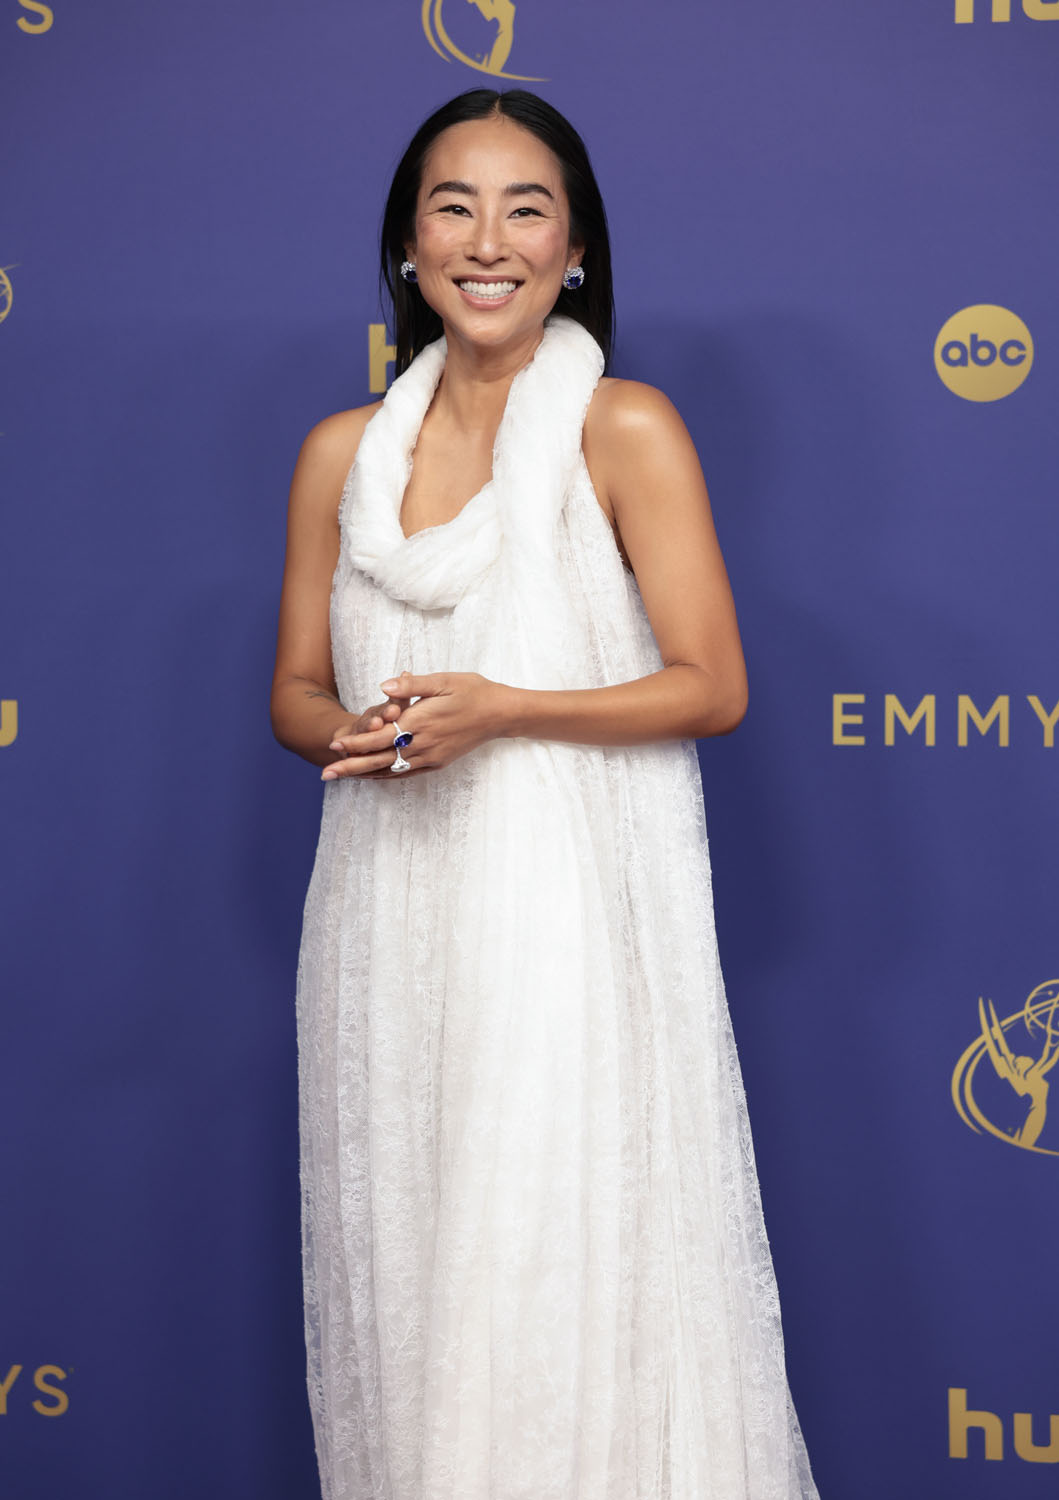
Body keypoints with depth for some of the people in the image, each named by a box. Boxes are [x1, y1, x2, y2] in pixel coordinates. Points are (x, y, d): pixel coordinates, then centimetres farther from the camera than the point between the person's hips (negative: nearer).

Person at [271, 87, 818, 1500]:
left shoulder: (626, 431, -5)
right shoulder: (341, 452, 8)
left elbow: (711, 687, -6)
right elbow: (297, 692, 13)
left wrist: (498, 711, -16)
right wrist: (362, 732, -9)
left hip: (577, 903, -4)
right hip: (394, 907, 4)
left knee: (574, 1263, -3)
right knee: (407, 1255, 9)